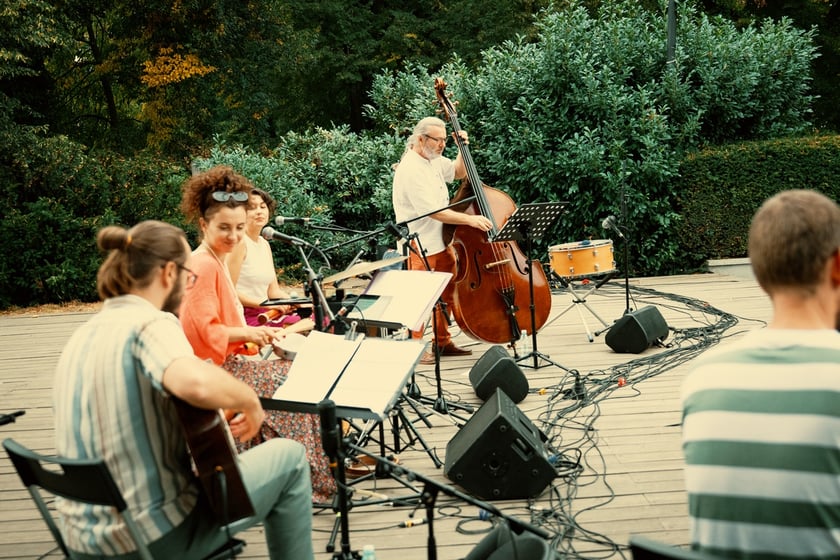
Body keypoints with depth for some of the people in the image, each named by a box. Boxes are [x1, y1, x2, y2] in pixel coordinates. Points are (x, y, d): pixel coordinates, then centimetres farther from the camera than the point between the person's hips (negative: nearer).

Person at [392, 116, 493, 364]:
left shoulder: (434, 160, 7)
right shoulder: (411, 169, -21)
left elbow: (458, 172, 25)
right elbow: (433, 211, -26)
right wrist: (470, 219, -27)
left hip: (442, 242, 10)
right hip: (421, 247, -10)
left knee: (447, 294, 16)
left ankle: (442, 342, 28)